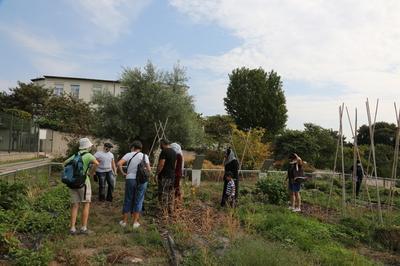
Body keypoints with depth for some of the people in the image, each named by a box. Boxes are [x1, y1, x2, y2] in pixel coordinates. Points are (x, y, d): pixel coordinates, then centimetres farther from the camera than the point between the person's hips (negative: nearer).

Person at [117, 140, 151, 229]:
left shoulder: (128, 155, 0)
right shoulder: (144, 156, 1)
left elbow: (119, 163, -14)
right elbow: (149, 169, -4)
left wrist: (123, 173, -2)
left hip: (130, 179, 0)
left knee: (128, 200, 13)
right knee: (138, 201, 9)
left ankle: (124, 221, 21)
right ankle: (135, 222, 13)